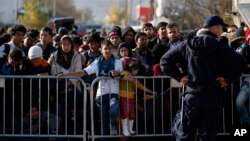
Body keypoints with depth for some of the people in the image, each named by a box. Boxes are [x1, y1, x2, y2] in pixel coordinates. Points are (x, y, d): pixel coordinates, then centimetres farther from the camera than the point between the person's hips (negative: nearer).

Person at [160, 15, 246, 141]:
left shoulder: (187, 45, 5)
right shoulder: (220, 47, -5)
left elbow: (165, 61, 5)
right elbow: (240, 63, -18)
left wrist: (179, 76, 7)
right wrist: (228, 79, -6)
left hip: (192, 94, 2)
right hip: (212, 95, -2)